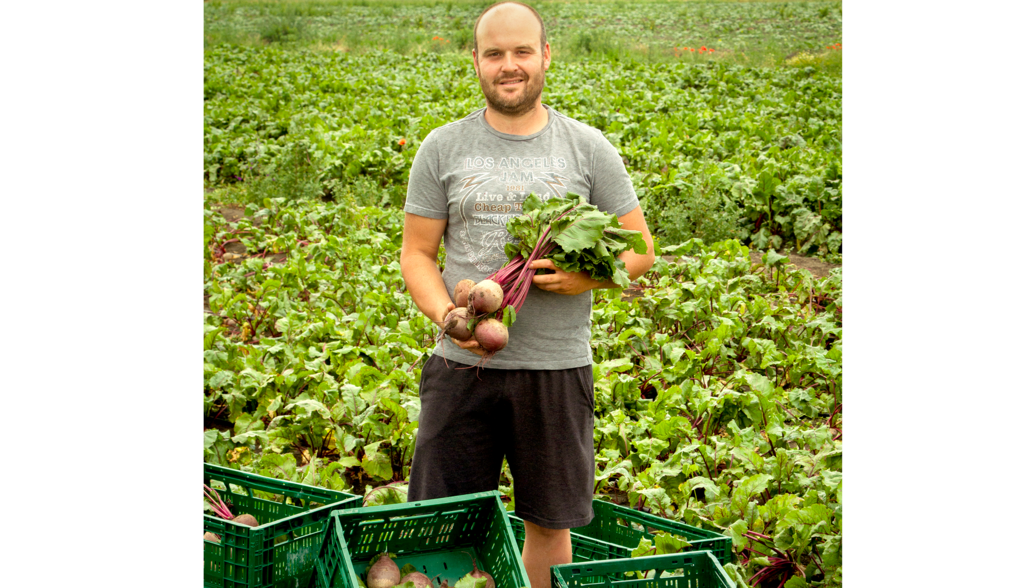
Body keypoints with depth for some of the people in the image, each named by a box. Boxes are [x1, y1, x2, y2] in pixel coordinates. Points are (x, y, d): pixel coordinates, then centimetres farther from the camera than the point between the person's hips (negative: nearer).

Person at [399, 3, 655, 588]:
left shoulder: (588, 149, 3)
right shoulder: (443, 149, 4)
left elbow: (641, 250, 6)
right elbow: (417, 254, 5)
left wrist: (586, 277, -15)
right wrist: (445, 312, -15)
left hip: (557, 366, 0)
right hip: (464, 365, 0)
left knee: (548, 523, 11)